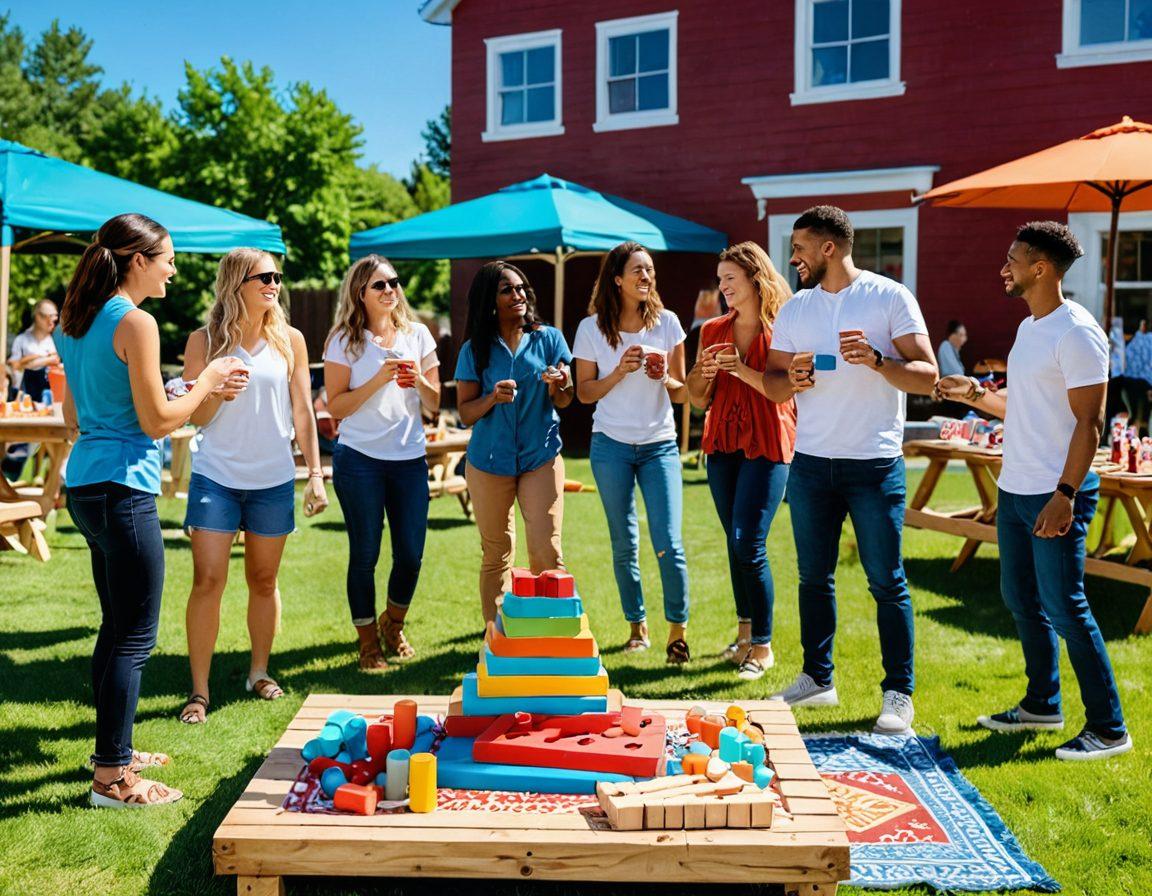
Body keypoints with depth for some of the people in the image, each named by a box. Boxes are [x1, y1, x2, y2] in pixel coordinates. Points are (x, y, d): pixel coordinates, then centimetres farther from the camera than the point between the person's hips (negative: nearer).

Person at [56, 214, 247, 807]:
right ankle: (111, 777, 3)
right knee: (134, 636, -3)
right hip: (122, 490, -10)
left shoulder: (78, 324, 13)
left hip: (84, 485, 10)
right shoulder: (135, 323, -14)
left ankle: (113, 751, 30)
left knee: (117, 626, 19)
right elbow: (157, 420, -16)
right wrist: (206, 383, 1)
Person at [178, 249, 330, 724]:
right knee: (208, 581, -6)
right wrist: (217, 386, -21)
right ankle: (199, 690, 3)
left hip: (273, 480, 2)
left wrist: (315, 473, 3)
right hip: (216, 476, -2)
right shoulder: (204, 341, -2)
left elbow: (302, 412, 7)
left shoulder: (290, 341, 3)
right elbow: (197, 417, 0)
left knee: (264, 580, 11)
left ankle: (260, 671, 28)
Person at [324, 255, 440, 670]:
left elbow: (435, 404, 9)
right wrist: (378, 380, -17)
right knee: (365, 555, 3)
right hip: (359, 459, -3)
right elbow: (336, 406, -6)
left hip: (410, 457, 3)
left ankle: (393, 627, 31)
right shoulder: (345, 340, -1)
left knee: (411, 555, 5)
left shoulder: (417, 335, 8)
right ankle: (368, 643, 19)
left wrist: (419, 381, -11)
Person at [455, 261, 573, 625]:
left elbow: (563, 402, 3)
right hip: (489, 462, 1)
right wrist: (493, 398, -20)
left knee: (547, 554, -7)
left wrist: (557, 384, -20)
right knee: (495, 556, 9)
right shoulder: (474, 350, 0)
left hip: (541, 458, 0)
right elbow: (465, 413, -1)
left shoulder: (549, 338, 0)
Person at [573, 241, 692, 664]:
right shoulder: (592, 328, -2)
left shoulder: (667, 322, 1)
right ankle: (637, 626, 23)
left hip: (659, 445, 0)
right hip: (611, 446, 0)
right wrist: (619, 372, -14)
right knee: (624, 545, 8)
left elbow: (681, 391, 7)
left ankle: (678, 632, 7)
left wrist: (666, 379, -15)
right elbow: (585, 392, 2)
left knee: (669, 545, -8)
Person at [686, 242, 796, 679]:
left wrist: (742, 369, -23)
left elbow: (785, 392, -14)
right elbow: (698, 399, 11)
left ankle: (763, 645, -2)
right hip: (722, 445, 6)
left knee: (749, 542, -12)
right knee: (735, 542, 11)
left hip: (766, 448, -6)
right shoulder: (713, 331, 10)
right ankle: (745, 632, 23)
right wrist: (704, 371, -8)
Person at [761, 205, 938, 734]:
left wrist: (877, 360, -23)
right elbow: (771, 383, 12)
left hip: (874, 464, -4)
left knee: (887, 581, 1)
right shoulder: (794, 308, 11)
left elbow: (927, 375, -6)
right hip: (810, 462, 5)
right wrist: (793, 379, -10)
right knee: (814, 577, 11)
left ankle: (898, 694, 10)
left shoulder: (890, 297, -3)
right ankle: (816, 679, 24)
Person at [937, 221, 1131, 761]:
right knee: (1021, 599, 16)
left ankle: (1109, 728, 5)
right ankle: (1042, 705, 30)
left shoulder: (1076, 333, -15)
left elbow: (1088, 422, -19)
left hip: (1056, 495, -9)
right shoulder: (1028, 328, 14)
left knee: (1063, 606, -6)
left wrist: (1065, 494, -24)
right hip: (1015, 489, 10)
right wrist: (976, 396, 9)